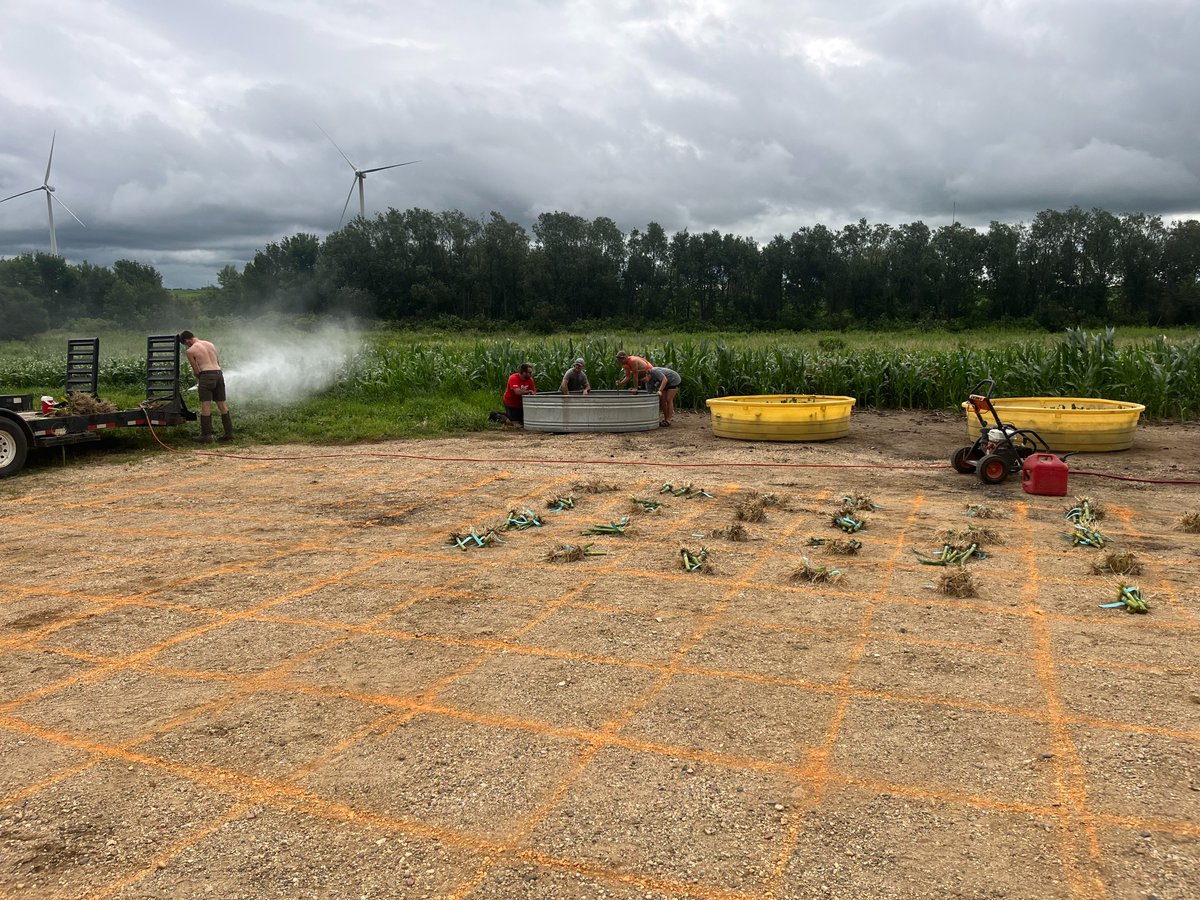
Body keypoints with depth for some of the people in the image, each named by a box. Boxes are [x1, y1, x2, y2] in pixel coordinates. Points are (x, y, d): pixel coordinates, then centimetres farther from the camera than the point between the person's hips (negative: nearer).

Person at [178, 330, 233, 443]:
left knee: (206, 406, -3)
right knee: (222, 404, 10)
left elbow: (196, 371, 2)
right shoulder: (210, 344, 17)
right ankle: (229, 433, 12)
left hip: (206, 375, -6)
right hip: (219, 374, 6)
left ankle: (206, 435, -4)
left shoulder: (190, 351, 0)